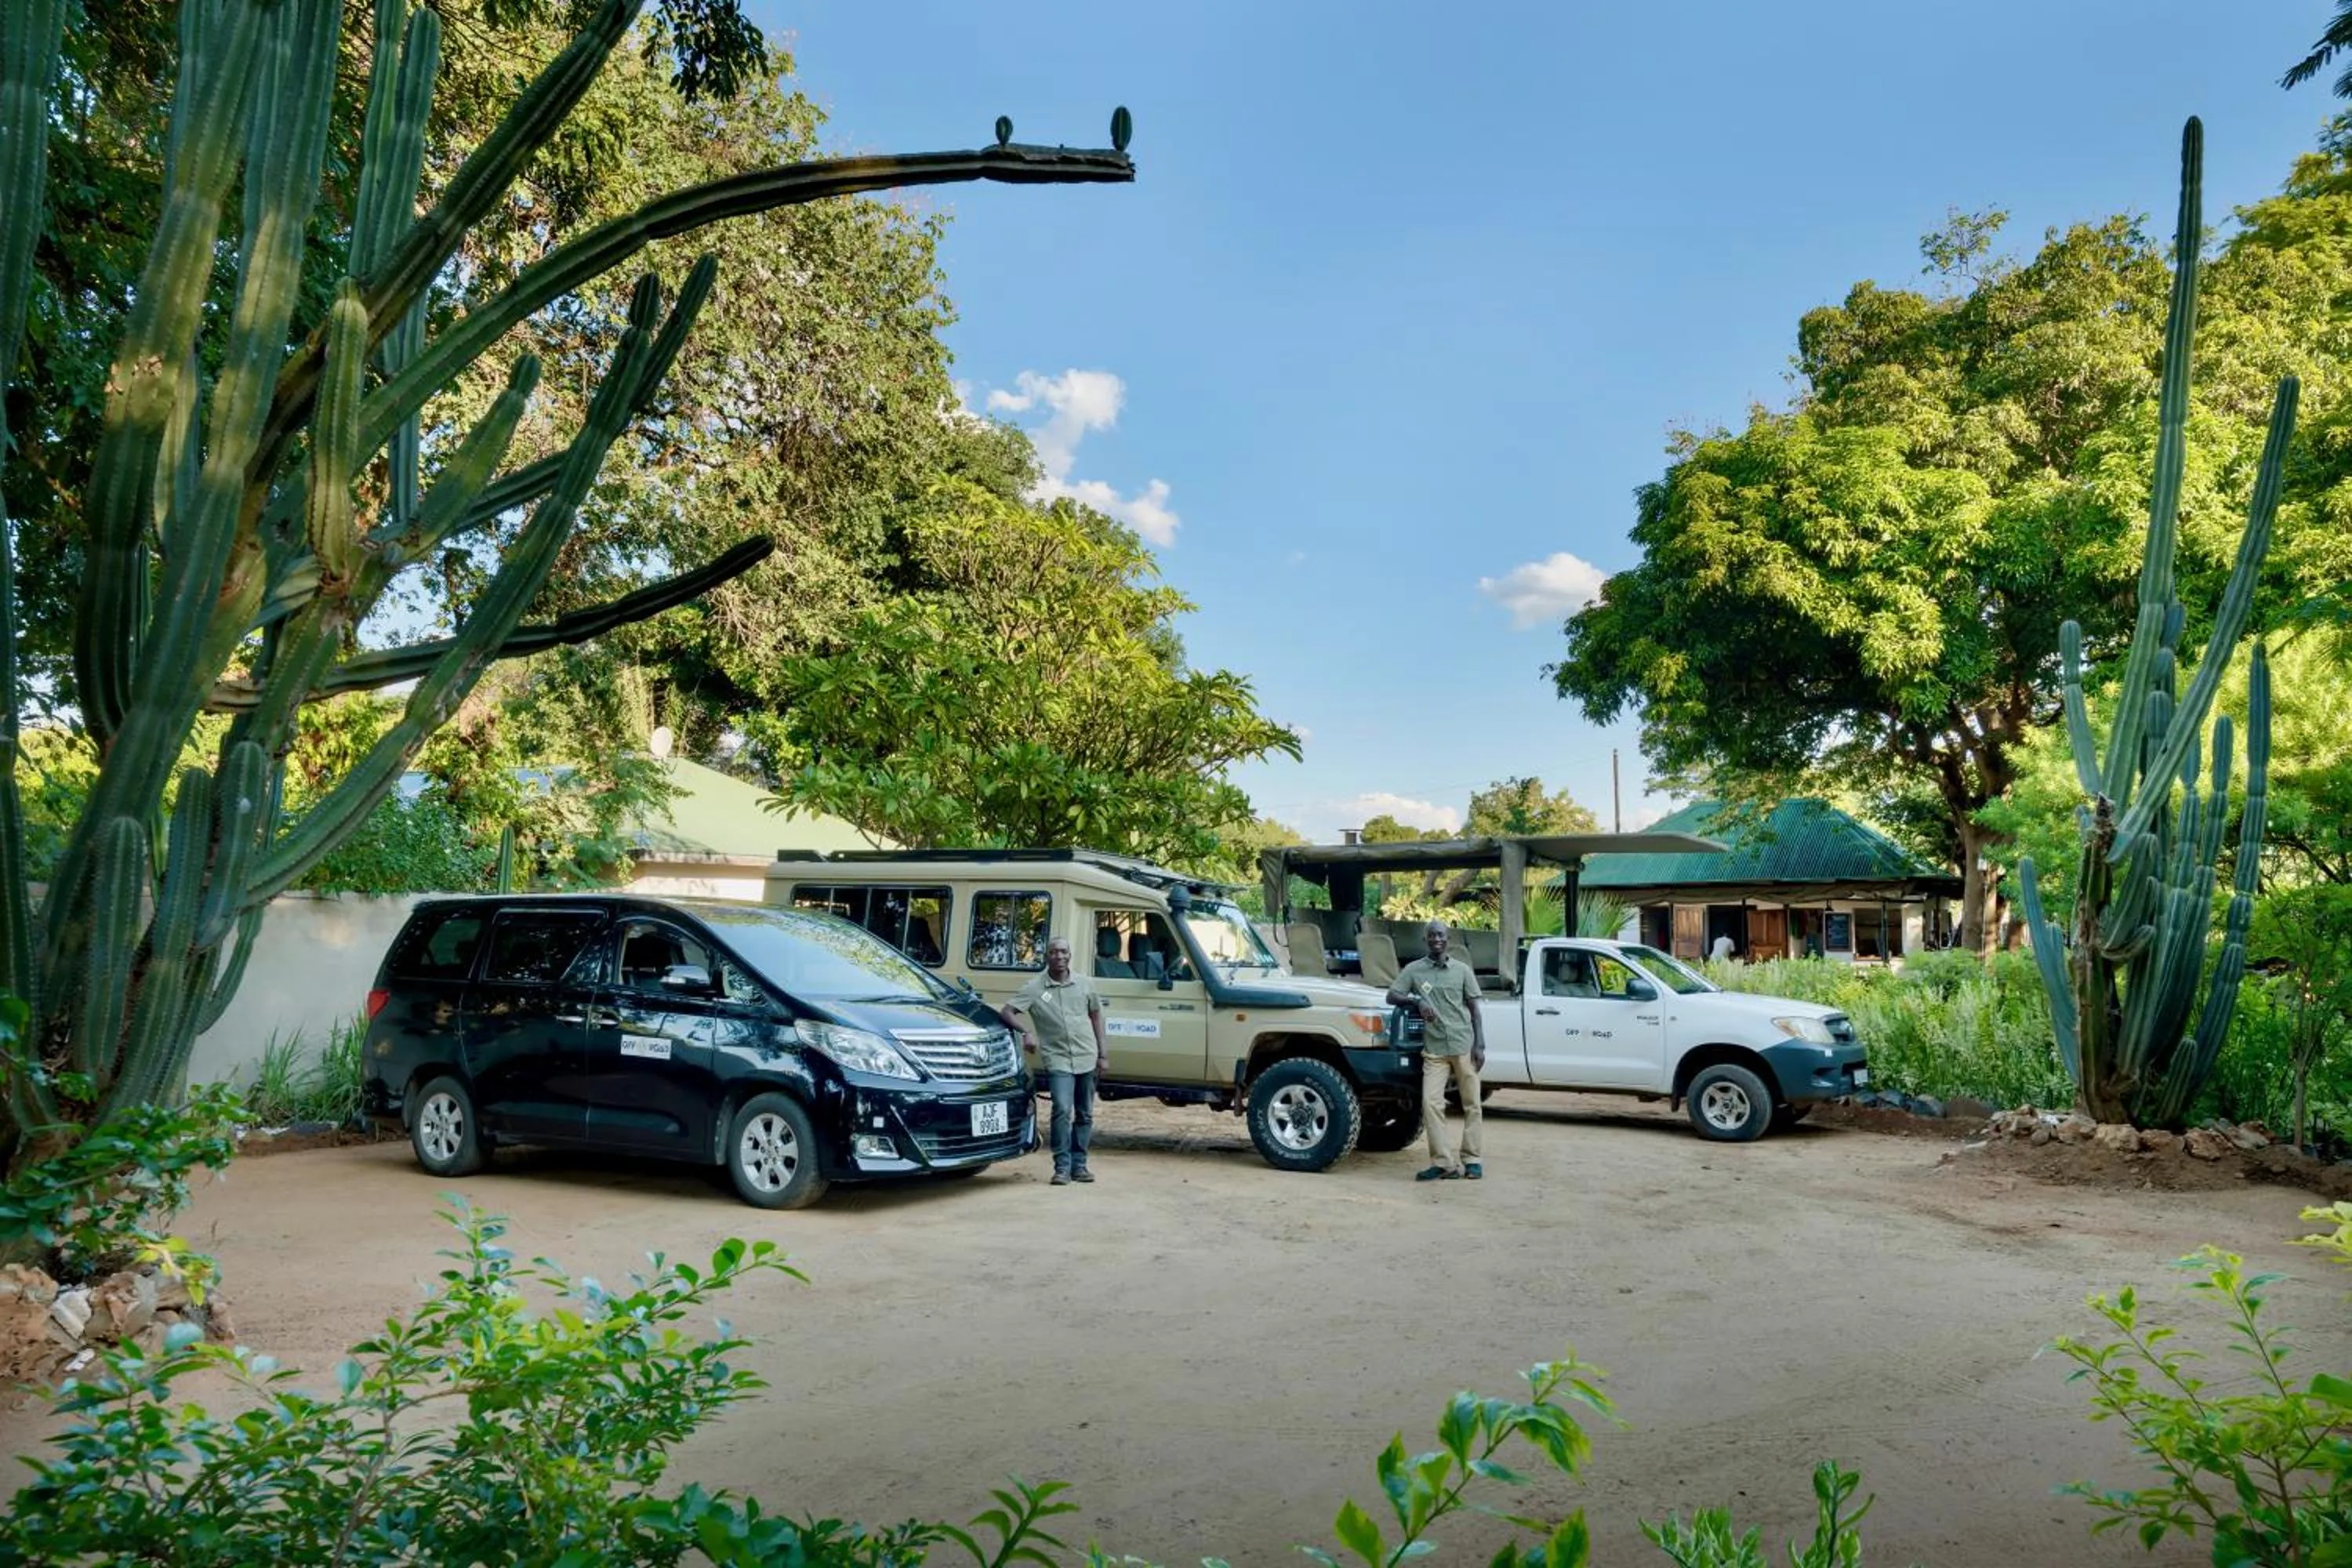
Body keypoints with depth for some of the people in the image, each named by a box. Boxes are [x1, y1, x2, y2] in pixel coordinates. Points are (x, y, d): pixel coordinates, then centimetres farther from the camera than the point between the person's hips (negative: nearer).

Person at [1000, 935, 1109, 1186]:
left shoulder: (1083, 983, 4)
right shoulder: (1035, 987, -5)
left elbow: (1095, 1014, 14)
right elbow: (1006, 1012, -7)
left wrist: (1102, 1052, 11)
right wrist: (1026, 1032, -23)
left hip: (1087, 1057, 4)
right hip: (1058, 1059, -4)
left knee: (1084, 1115, 10)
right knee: (1062, 1110, -19)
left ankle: (1079, 1165, 21)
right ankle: (1062, 1168, -10)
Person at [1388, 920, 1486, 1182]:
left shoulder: (1462, 970, 5)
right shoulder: (1414, 970, 5)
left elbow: (1474, 1010, 7)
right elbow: (1391, 996, 4)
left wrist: (1480, 1045, -1)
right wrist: (1417, 1002, -13)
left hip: (1464, 1046, 0)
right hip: (1433, 1049, 0)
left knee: (1471, 1104, 3)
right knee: (1430, 1103, -10)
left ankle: (1471, 1159, 13)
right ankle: (1445, 1162, -5)